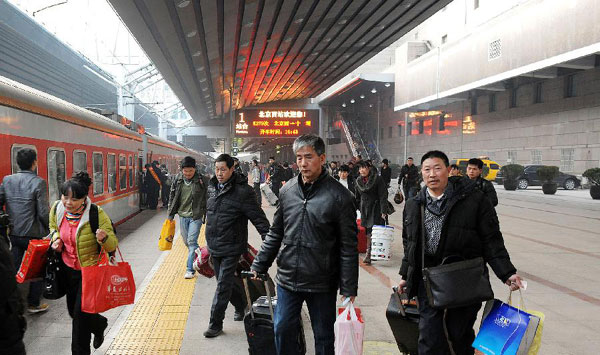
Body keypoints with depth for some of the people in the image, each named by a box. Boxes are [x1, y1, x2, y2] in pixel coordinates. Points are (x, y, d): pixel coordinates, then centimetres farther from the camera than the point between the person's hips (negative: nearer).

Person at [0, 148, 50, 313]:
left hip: (13, 233, 5)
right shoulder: (38, 182, -15)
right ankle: (34, 304, 18)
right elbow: (43, 212, -16)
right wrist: (49, 229, -1)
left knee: (14, 268, 16)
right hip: (34, 235, -5)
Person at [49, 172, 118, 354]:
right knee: (73, 311, 21)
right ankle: (99, 324, 52)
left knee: (80, 315, -1)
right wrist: (56, 238, -7)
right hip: (69, 269, 6)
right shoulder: (57, 209, -9)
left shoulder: (97, 214, -25)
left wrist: (104, 238, -42)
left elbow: (112, 245, -20)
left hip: (91, 271, -6)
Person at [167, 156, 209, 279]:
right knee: (186, 242, 14)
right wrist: (170, 215, 9)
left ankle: (190, 269, -3)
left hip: (196, 216, -4)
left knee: (191, 241, -9)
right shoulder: (177, 179, 0)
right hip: (182, 215, 4)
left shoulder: (202, 180, -10)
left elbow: (207, 199, -5)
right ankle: (196, 255, 40)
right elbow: (172, 197, 9)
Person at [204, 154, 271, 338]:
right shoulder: (212, 187, 6)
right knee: (227, 280, 20)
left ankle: (215, 324, 7)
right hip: (214, 246, 7)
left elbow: (258, 217, -16)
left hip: (231, 248, -7)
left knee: (223, 285, -4)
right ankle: (241, 306, 43)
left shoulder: (243, 191, -17)